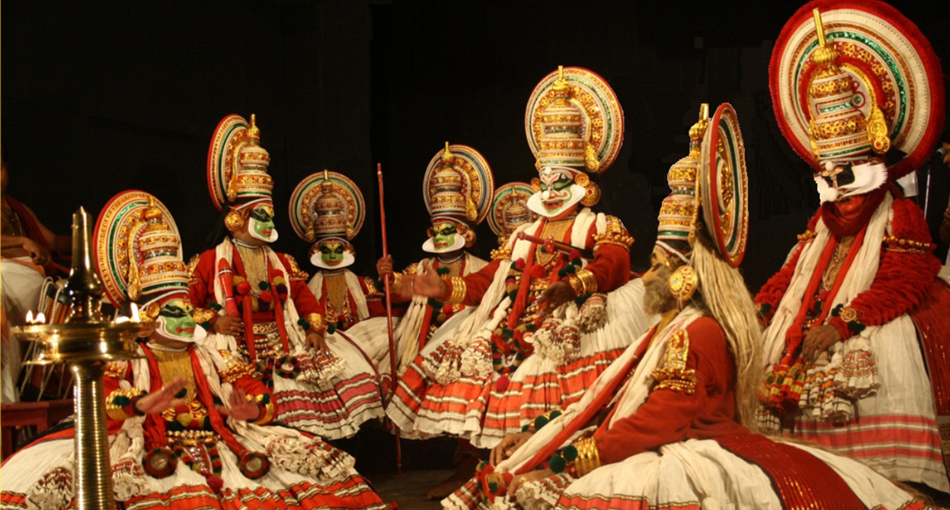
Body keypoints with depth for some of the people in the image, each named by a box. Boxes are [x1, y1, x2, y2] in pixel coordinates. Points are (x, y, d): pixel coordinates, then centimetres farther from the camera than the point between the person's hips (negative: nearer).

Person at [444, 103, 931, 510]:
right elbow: (605, 402, 18)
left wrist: (556, 465, -21)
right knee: (510, 471, -3)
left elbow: (649, 427, -19)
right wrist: (536, 435, 9)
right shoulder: (669, 330, 19)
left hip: (688, 461, -10)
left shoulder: (699, 335, -12)